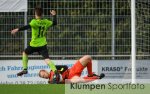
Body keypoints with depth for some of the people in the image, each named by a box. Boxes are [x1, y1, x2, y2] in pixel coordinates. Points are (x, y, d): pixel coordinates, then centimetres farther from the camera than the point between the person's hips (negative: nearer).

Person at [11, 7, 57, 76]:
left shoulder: (34, 21, -10)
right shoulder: (46, 22, 4)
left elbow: (28, 26, -27)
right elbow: (54, 23, 20)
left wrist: (18, 29, -33)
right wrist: (54, 15, 36)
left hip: (34, 44, -3)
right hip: (43, 44, 3)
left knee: (25, 53, 25)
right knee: (47, 59, -9)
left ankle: (25, 69, 24)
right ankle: (55, 71, -32)